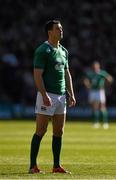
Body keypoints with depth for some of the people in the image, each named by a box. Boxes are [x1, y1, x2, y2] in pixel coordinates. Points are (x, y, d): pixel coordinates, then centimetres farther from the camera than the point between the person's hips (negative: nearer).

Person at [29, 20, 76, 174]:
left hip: (61, 96, 7)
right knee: (41, 131, -6)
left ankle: (57, 165, 12)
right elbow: (37, 74, -15)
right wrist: (44, 95, -22)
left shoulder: (63, 51, 15)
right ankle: (33, 166, -1)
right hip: (47, 95, -7)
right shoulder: (43, 50, -9)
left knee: (59, 132, 7)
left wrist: (71, 94, 12)